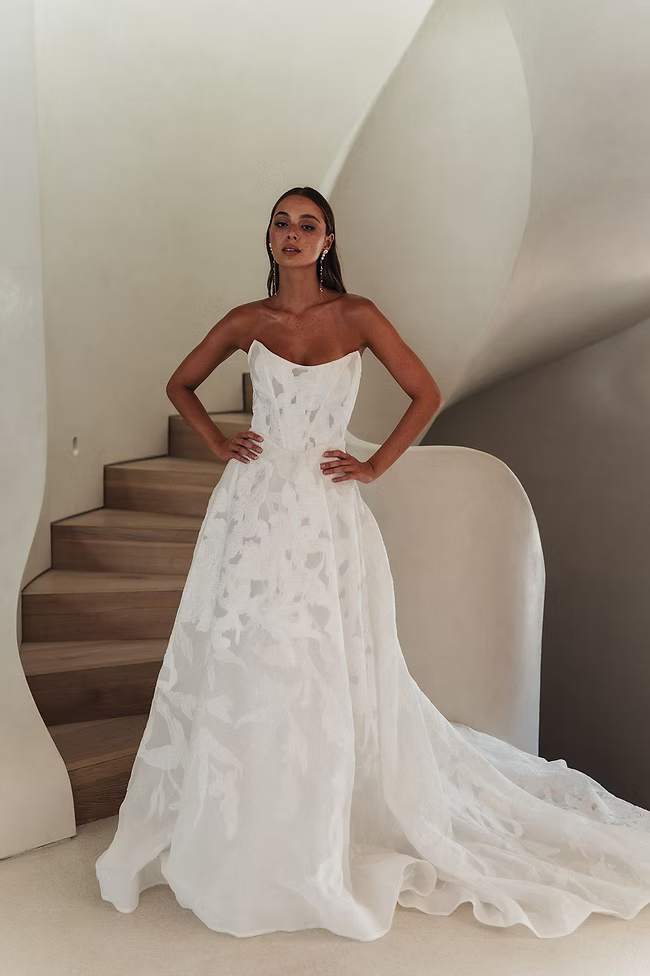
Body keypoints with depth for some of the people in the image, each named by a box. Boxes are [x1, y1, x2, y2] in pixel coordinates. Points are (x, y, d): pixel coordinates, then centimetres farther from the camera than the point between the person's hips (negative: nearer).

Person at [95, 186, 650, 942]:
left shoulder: (356, 316, 0)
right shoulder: (246, 321, 6)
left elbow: (426, 395, 2)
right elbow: (180, 383, 18)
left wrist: (375, 465, -3)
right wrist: (217, 443, 5)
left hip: (325, 513, -2)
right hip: (253, 507, 2)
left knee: (329, 675, 3)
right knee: (242, 667, 6)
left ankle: (322, 842, 23)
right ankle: (239, 836, 25)